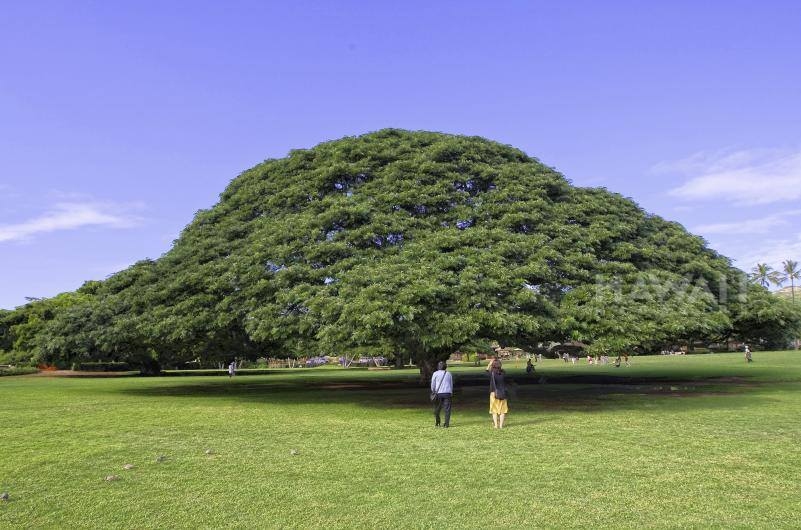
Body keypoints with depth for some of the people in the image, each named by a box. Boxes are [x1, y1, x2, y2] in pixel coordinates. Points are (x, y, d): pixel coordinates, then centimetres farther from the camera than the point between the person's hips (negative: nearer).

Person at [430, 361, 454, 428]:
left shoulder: (435, 374, 1)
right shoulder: (449, 374, 10)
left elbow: (433, 385, 3)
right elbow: (451, 384, 15)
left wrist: (433, 392, 18)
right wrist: (451, 393, 24)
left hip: (439, 393, -1)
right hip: (447, 393, 1)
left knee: (437, 409, 12)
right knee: (447, 409, 1)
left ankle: (437, 423, 19)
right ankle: (446, 424, -5)